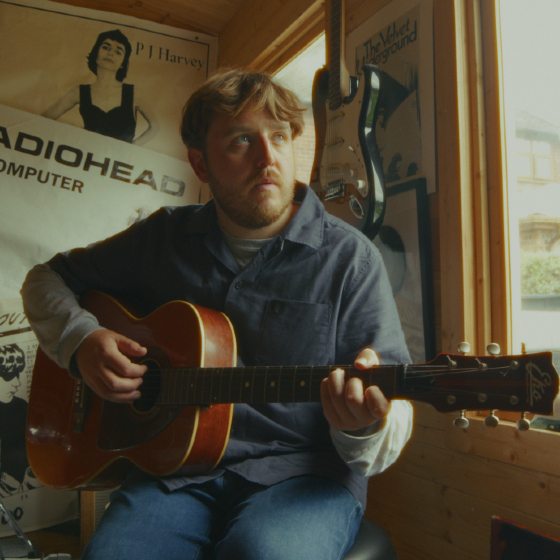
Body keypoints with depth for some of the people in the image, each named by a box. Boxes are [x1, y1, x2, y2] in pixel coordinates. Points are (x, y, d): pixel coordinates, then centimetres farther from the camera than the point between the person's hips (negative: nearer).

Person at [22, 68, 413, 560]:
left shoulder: (349, 257, -3)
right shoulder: (165, 237, 8)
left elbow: (395, 408, -6)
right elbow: (48, 278, 19)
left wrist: (365, 427, -30)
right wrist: (80, 341, -2)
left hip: (303, 471, -1)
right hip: (177, 466, 3)